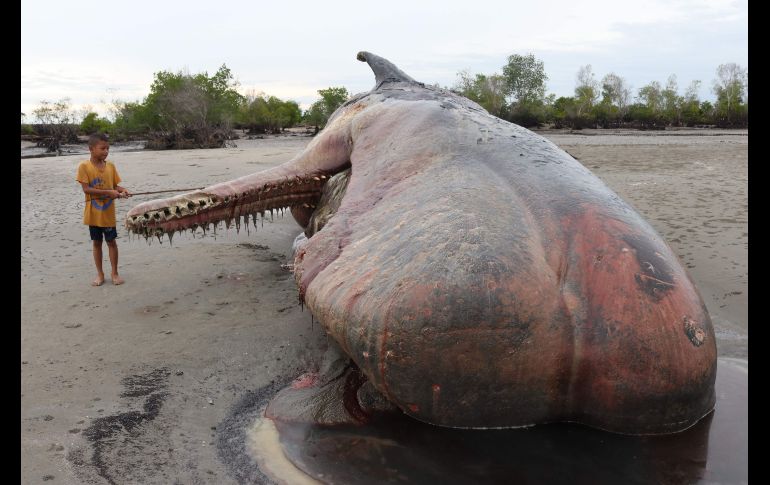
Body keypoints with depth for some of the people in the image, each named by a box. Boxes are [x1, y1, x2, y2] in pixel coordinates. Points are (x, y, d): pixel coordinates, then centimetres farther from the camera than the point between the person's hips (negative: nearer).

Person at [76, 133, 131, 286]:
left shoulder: (110, 166, 0)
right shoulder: (84, 166, -10)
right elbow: (86, 189, -16)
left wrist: (122, 190, -16)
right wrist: (108, 192, -24)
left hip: (108, 212, 2)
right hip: (93, 213, -2)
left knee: (111, 241, 7)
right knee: (97, 242, 10)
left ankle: (115, 273, 18)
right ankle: (100, 274, 21)